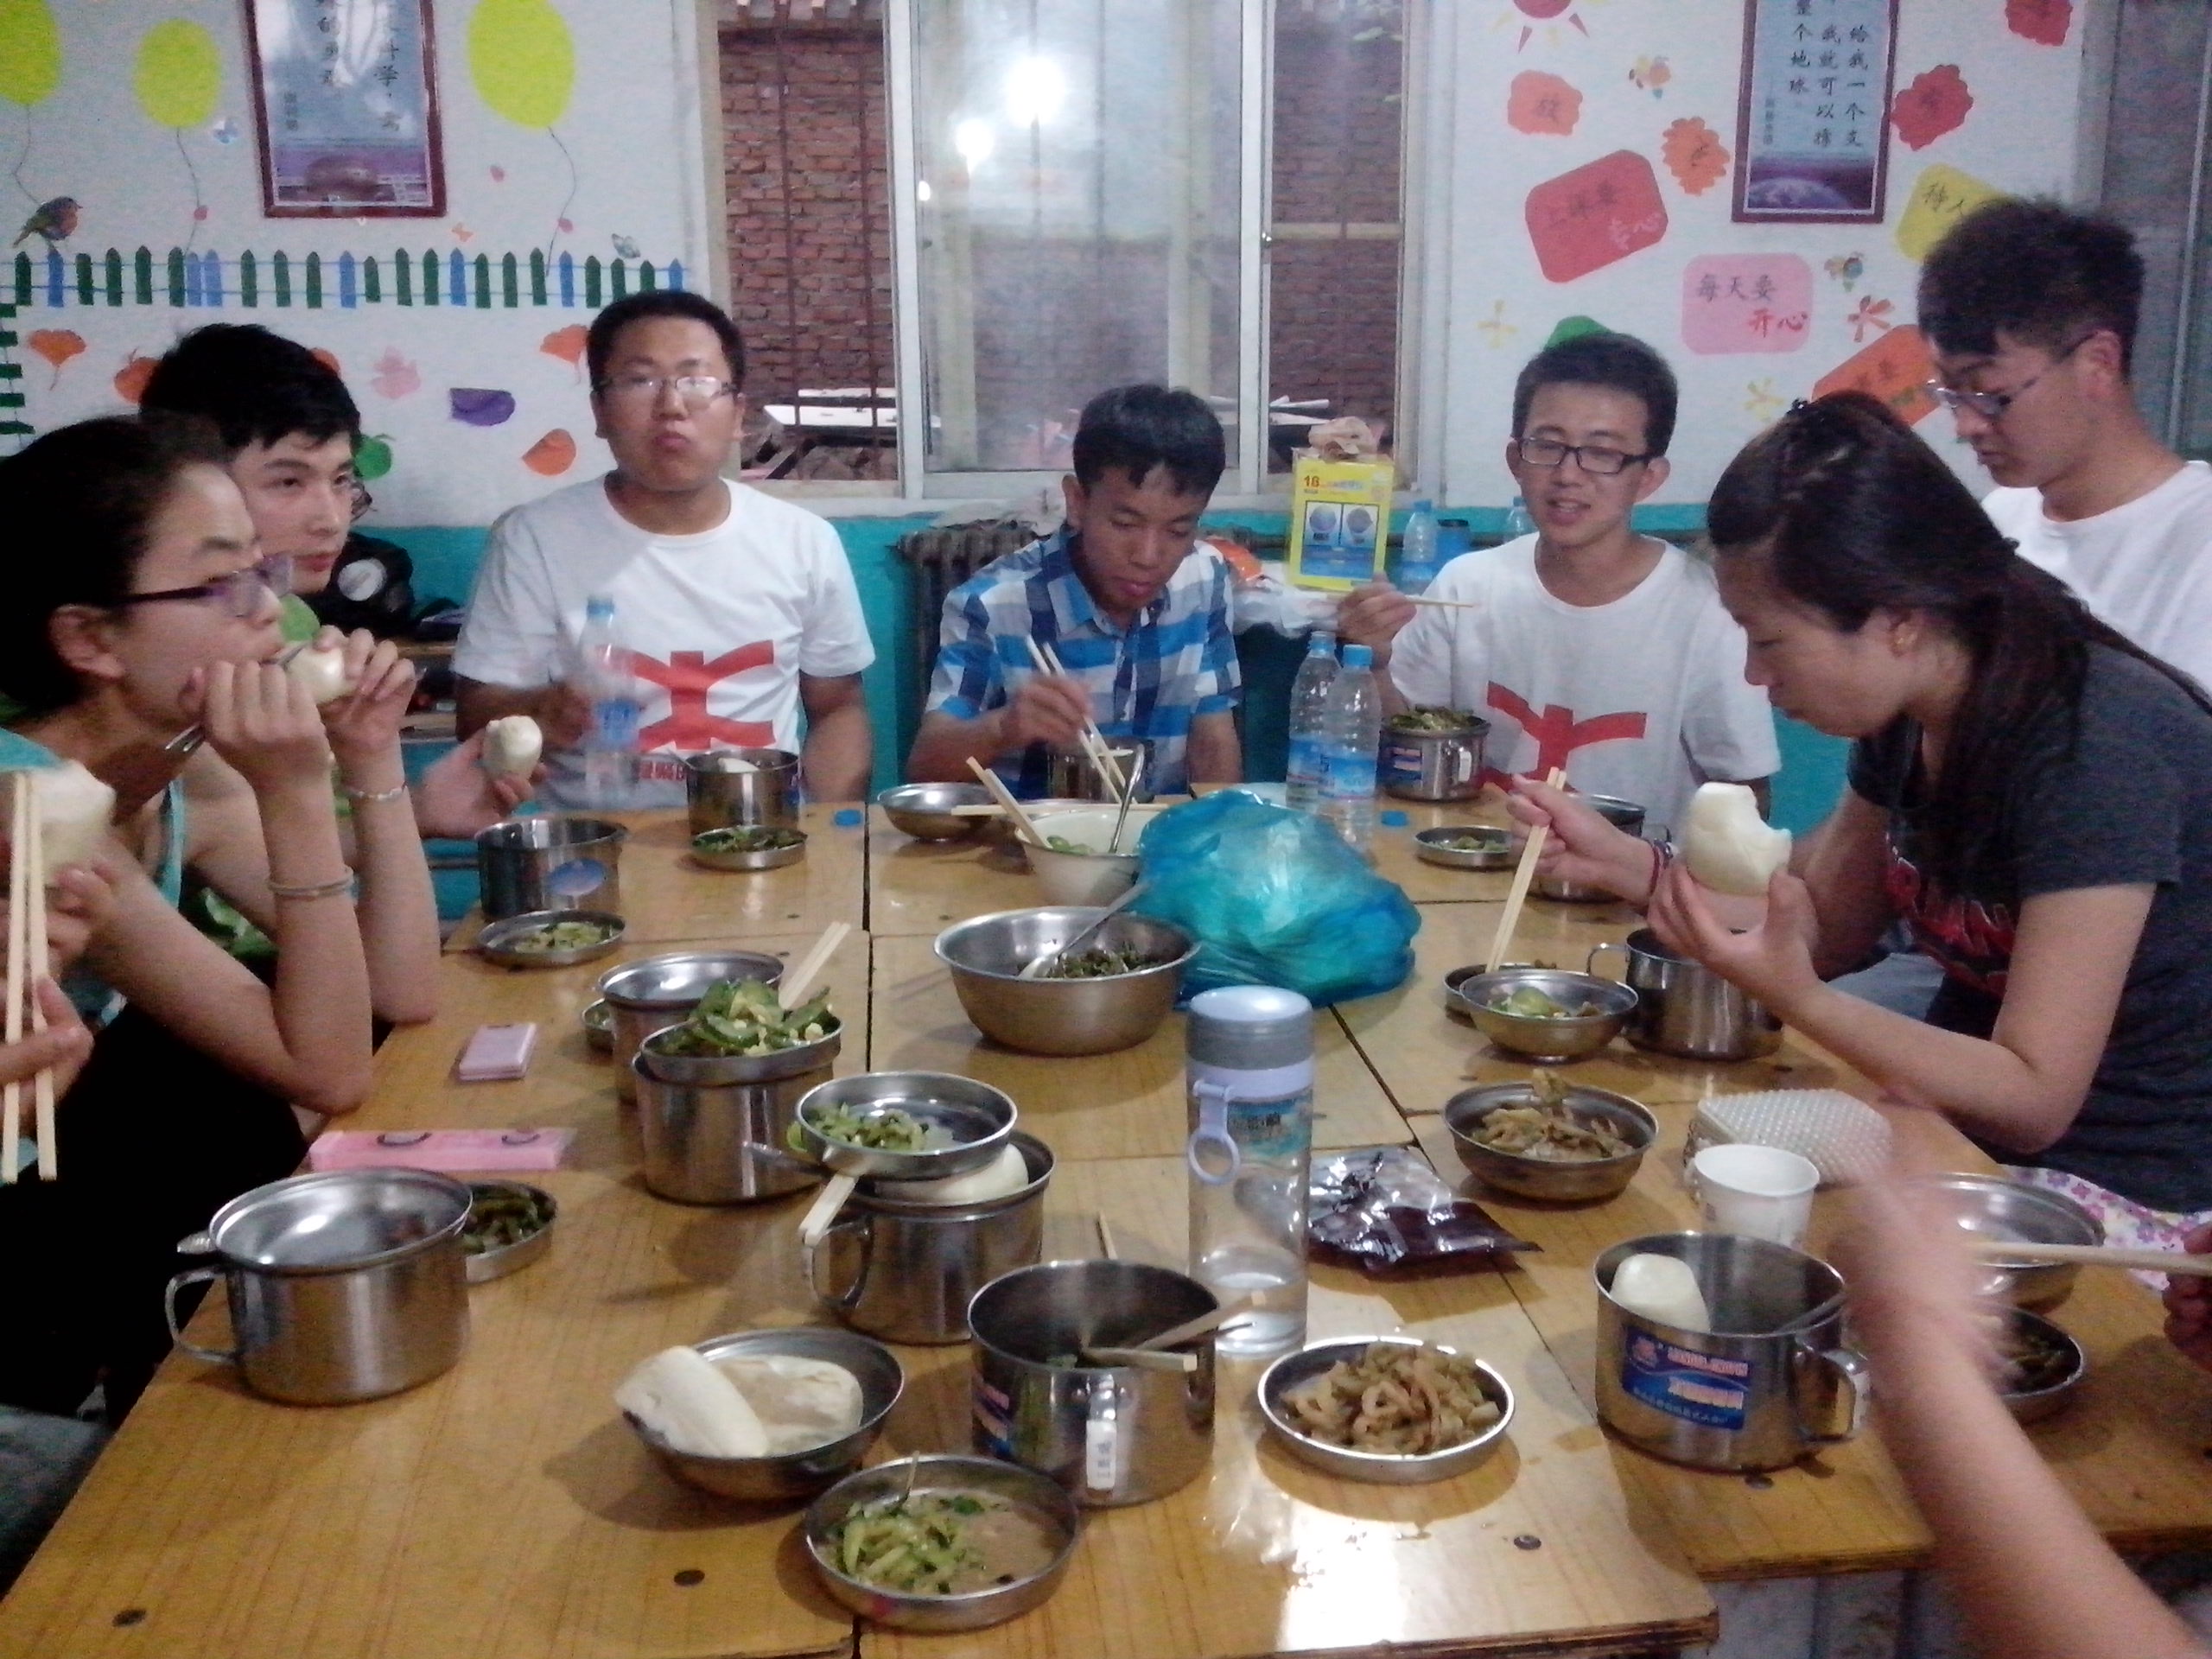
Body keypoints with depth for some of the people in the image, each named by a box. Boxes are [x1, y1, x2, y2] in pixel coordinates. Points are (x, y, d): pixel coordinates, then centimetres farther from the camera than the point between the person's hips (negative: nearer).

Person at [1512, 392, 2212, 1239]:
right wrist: (1618, 860, -1)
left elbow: (2033, 1097, -24)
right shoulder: (1908, 719, -1)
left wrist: (1792, 994, -33)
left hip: (2122, 1192, -7)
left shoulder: (2094, 747, -25)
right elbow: (1825, 921, 10)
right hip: (1959, 1117, 7)